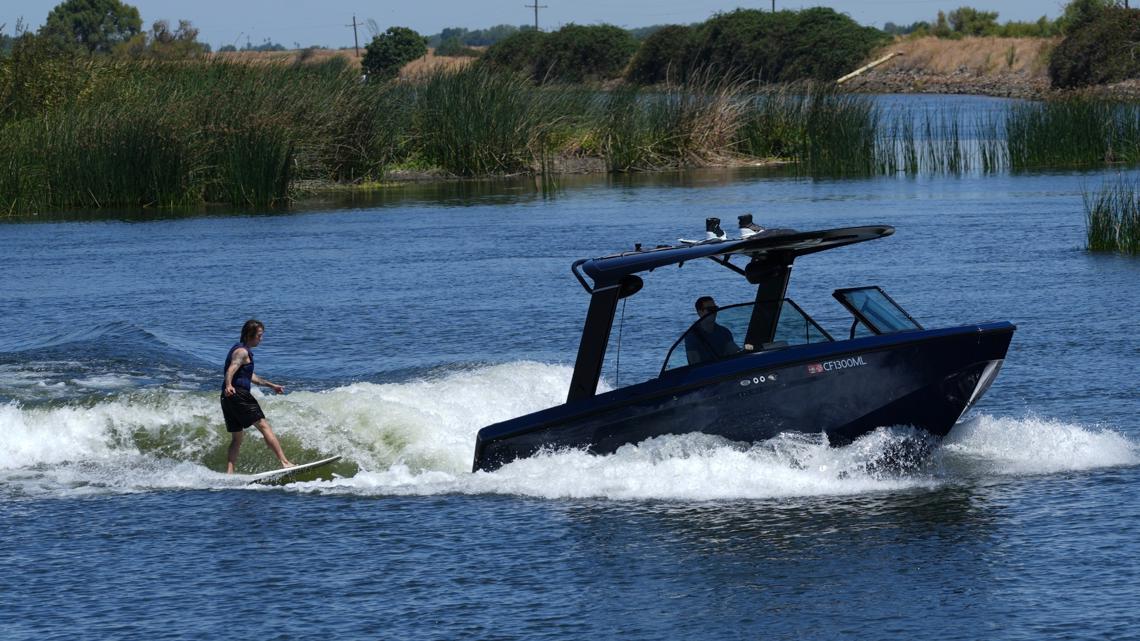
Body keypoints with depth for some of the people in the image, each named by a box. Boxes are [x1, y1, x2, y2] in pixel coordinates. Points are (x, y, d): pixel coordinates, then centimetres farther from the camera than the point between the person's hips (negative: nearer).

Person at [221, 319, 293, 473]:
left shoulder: (238, 350, 26)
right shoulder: (242, 351, -7)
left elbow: (249, 376, 39)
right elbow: (232, 369, -27)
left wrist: (270, 385, 46)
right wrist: (228, 385, -46)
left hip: (228, 398, 10)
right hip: (239, 395, -10)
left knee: (236, 438, 12)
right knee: (264, 427, -10)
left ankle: (229, 473, 1)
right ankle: (285, 462, -17)